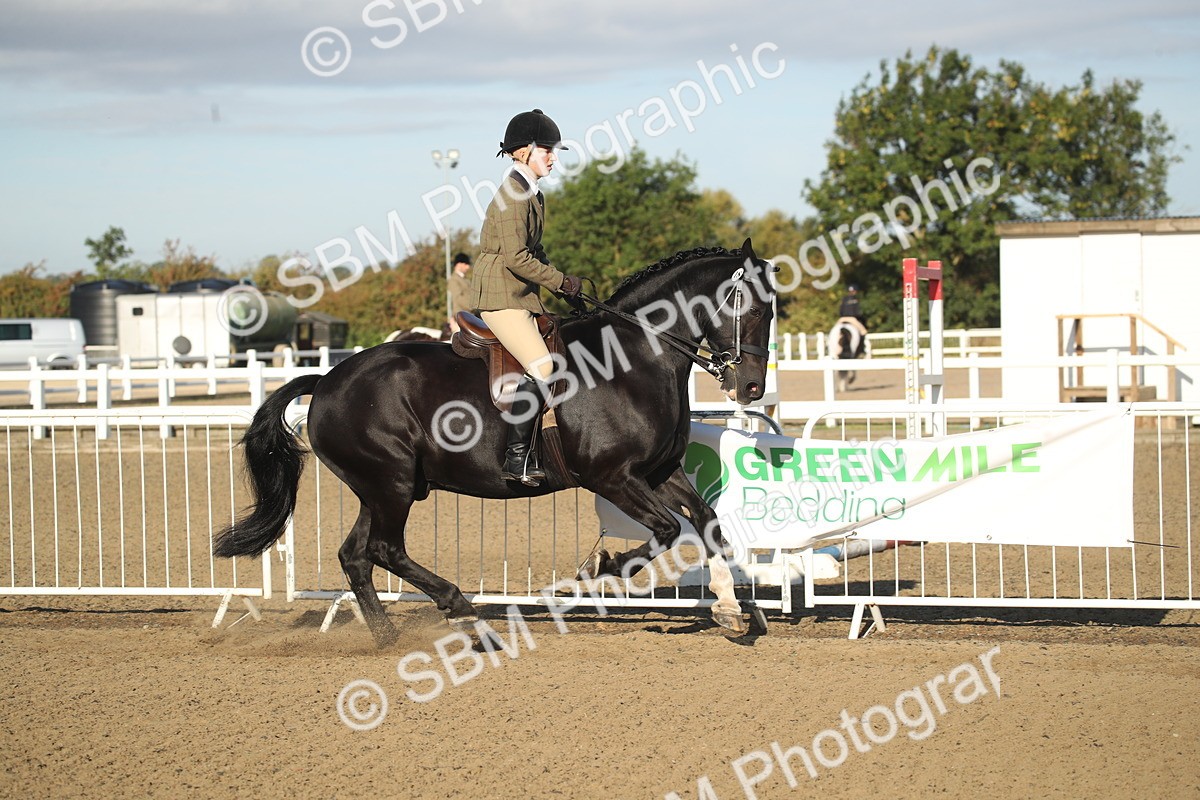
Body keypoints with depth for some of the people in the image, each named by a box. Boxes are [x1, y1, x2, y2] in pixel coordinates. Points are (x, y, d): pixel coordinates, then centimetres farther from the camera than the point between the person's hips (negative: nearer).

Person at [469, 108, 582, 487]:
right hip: (500, 296, -10)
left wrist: (561, 280, 7)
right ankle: (516, 457, -19)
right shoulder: (513, 194, -15)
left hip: (522, 296, 10)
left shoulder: (532, 195, 16)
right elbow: (516, 258, -21)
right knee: (542, 369, -20)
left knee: (562, 357, 6)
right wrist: (561, 282, -15)